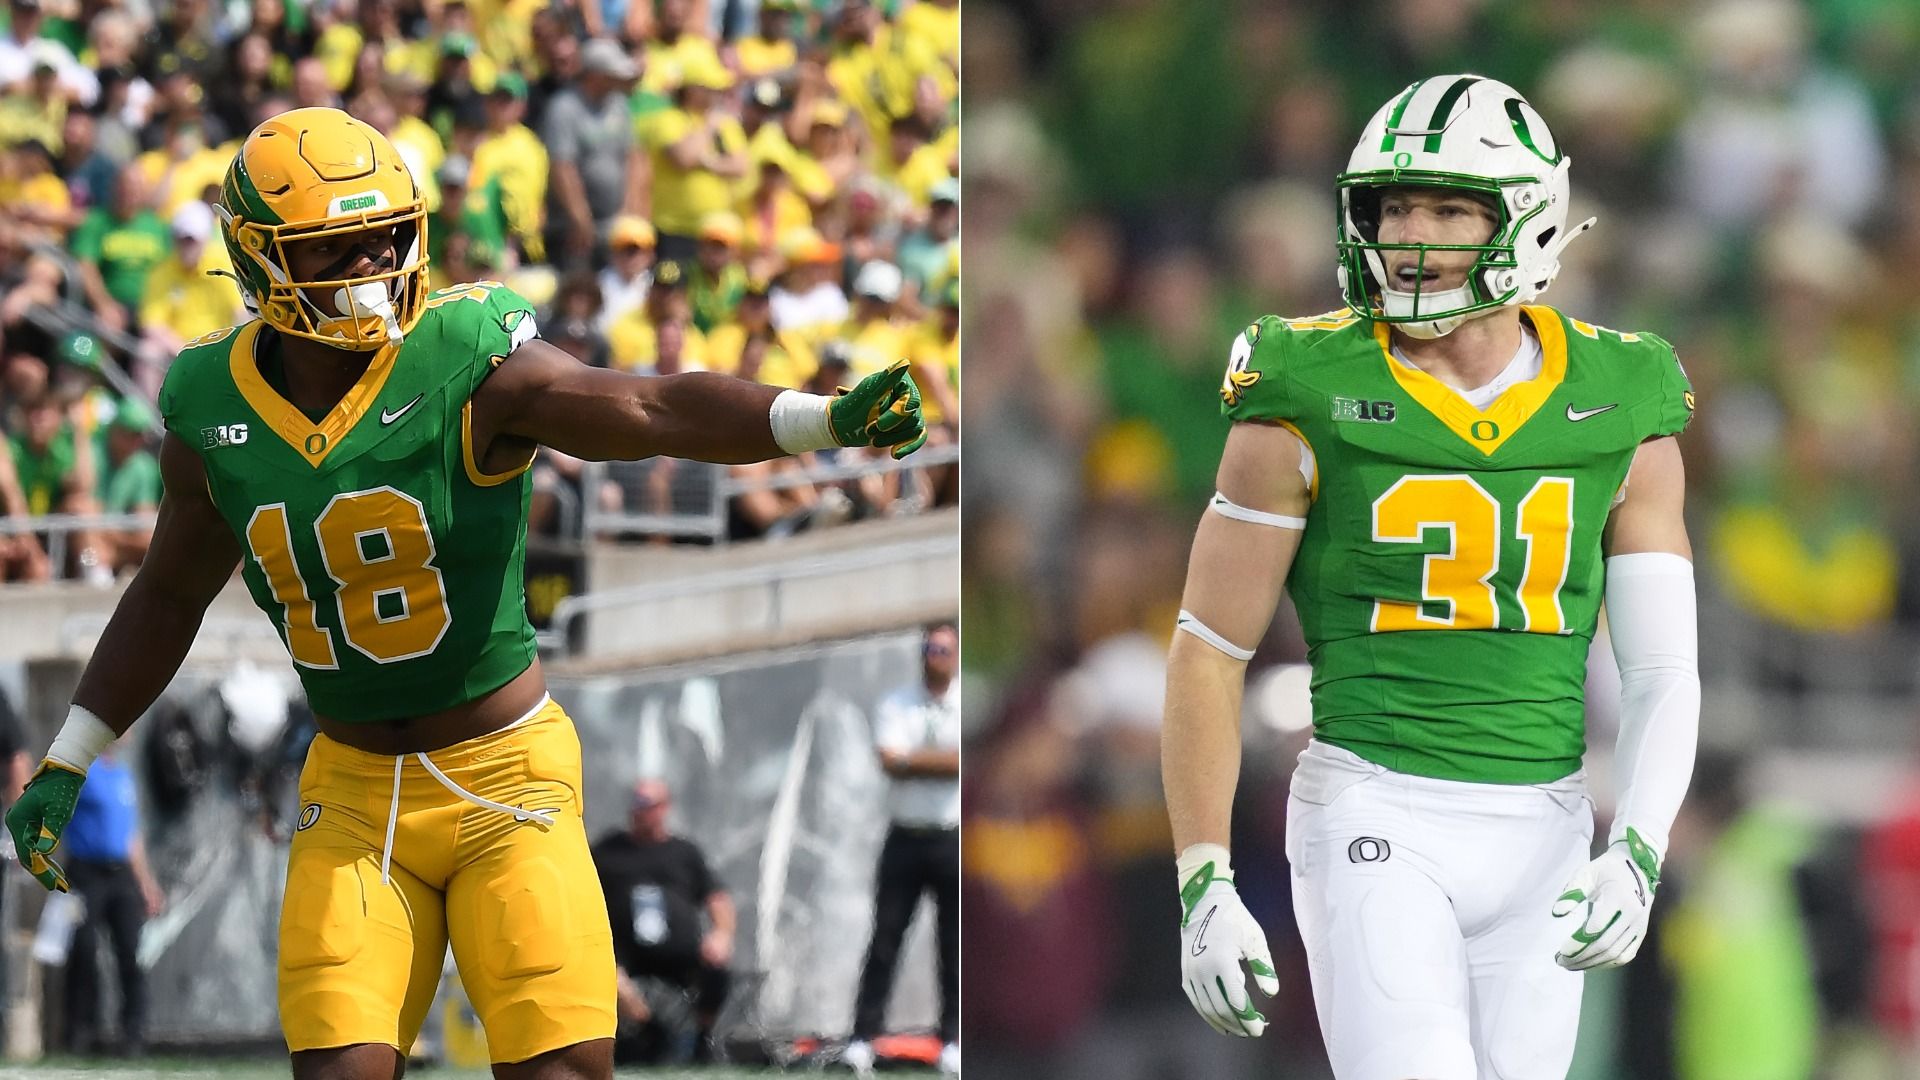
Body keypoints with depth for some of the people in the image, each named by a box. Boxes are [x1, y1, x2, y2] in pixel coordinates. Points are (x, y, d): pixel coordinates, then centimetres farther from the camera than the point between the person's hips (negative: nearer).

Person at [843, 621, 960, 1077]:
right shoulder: (896, 706, 6)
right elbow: (891, 762, -9)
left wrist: (914, 761, -14)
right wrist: (944, 762, -12)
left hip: (953, 838, -1)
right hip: (905, 837, 1)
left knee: (955, 945, 1)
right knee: (885, 939, -1)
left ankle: (952, 1040, 7)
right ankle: (862, 1038, -1)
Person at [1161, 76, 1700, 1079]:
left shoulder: (1620, 416, 2)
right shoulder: (1311, 401, -6)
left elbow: (1662, 672, 3)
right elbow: (1208, 652, -2)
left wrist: (1635, 857, -14)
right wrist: (1202, 889, -8)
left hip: (1541, 834, 4)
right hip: (1377, 823, -3)